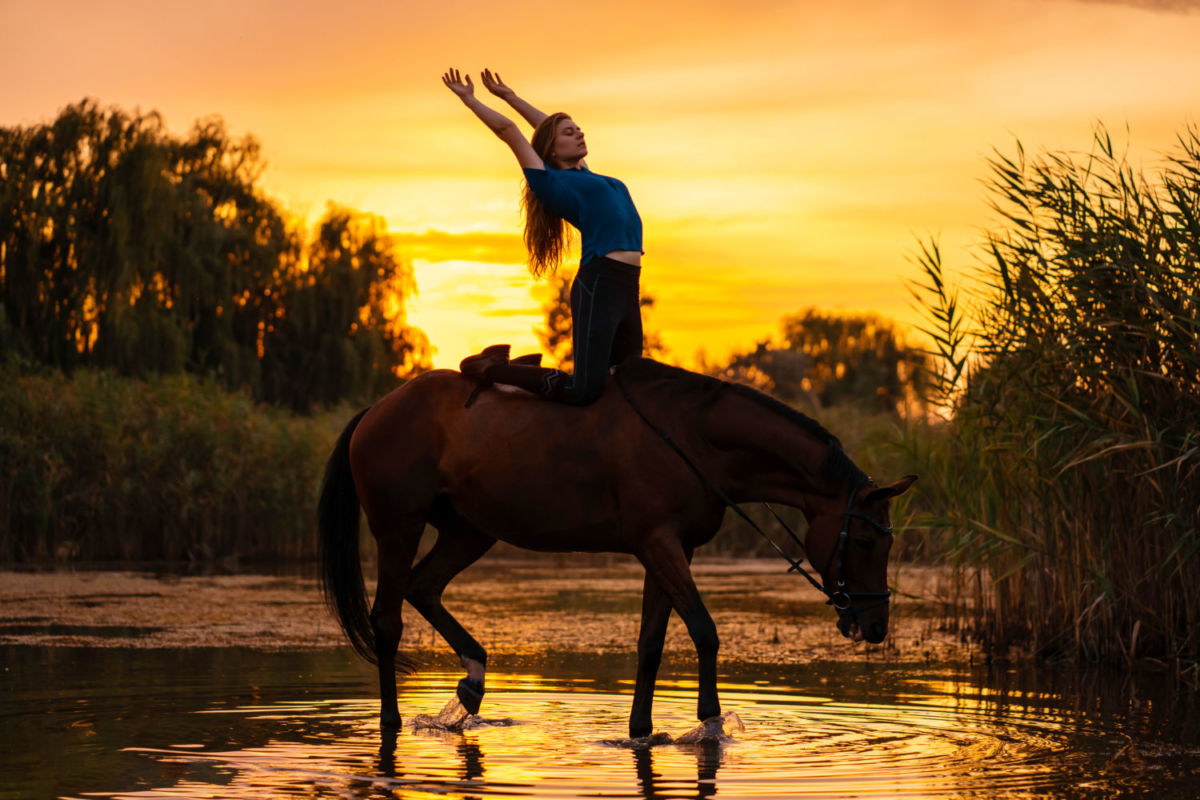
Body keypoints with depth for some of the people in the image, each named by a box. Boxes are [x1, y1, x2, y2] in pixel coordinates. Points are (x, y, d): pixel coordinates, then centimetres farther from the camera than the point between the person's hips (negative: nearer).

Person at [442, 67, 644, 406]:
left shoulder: (581, 175, 21)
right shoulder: (552, 183, 0)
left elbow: (546, 125, 33)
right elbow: (508, 130, 1)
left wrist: (509, 95, 39)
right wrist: (469, 100, 11)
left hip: (627, 291, 9)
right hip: (597, 287, -9)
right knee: (583, 391, -13)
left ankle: (530, 364, 28)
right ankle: (491, 368, 2)